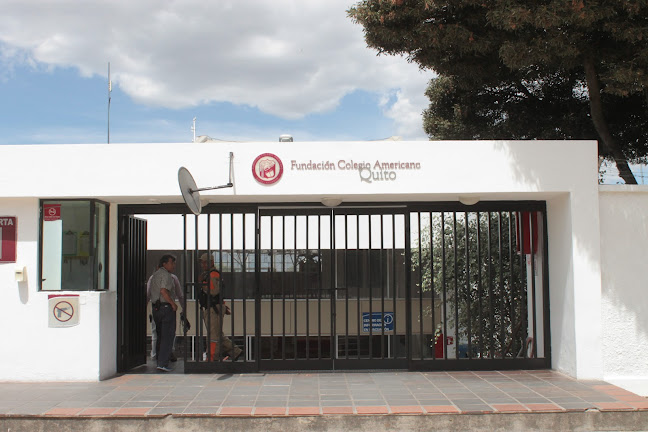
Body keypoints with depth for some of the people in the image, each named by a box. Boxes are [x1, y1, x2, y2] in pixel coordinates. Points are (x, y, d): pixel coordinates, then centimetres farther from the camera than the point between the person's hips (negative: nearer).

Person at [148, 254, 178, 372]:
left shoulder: (154, 275, 19)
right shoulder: (166, 274, -9)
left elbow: (151, 293, 17)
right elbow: (163, 291, -22)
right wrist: (173, 303, -15)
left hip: (155, 308, 9)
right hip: (166, 307, -9)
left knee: (160, 336, 16)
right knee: (168, 336, -6)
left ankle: (159, 361, 19)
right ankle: (162, 363, -10)